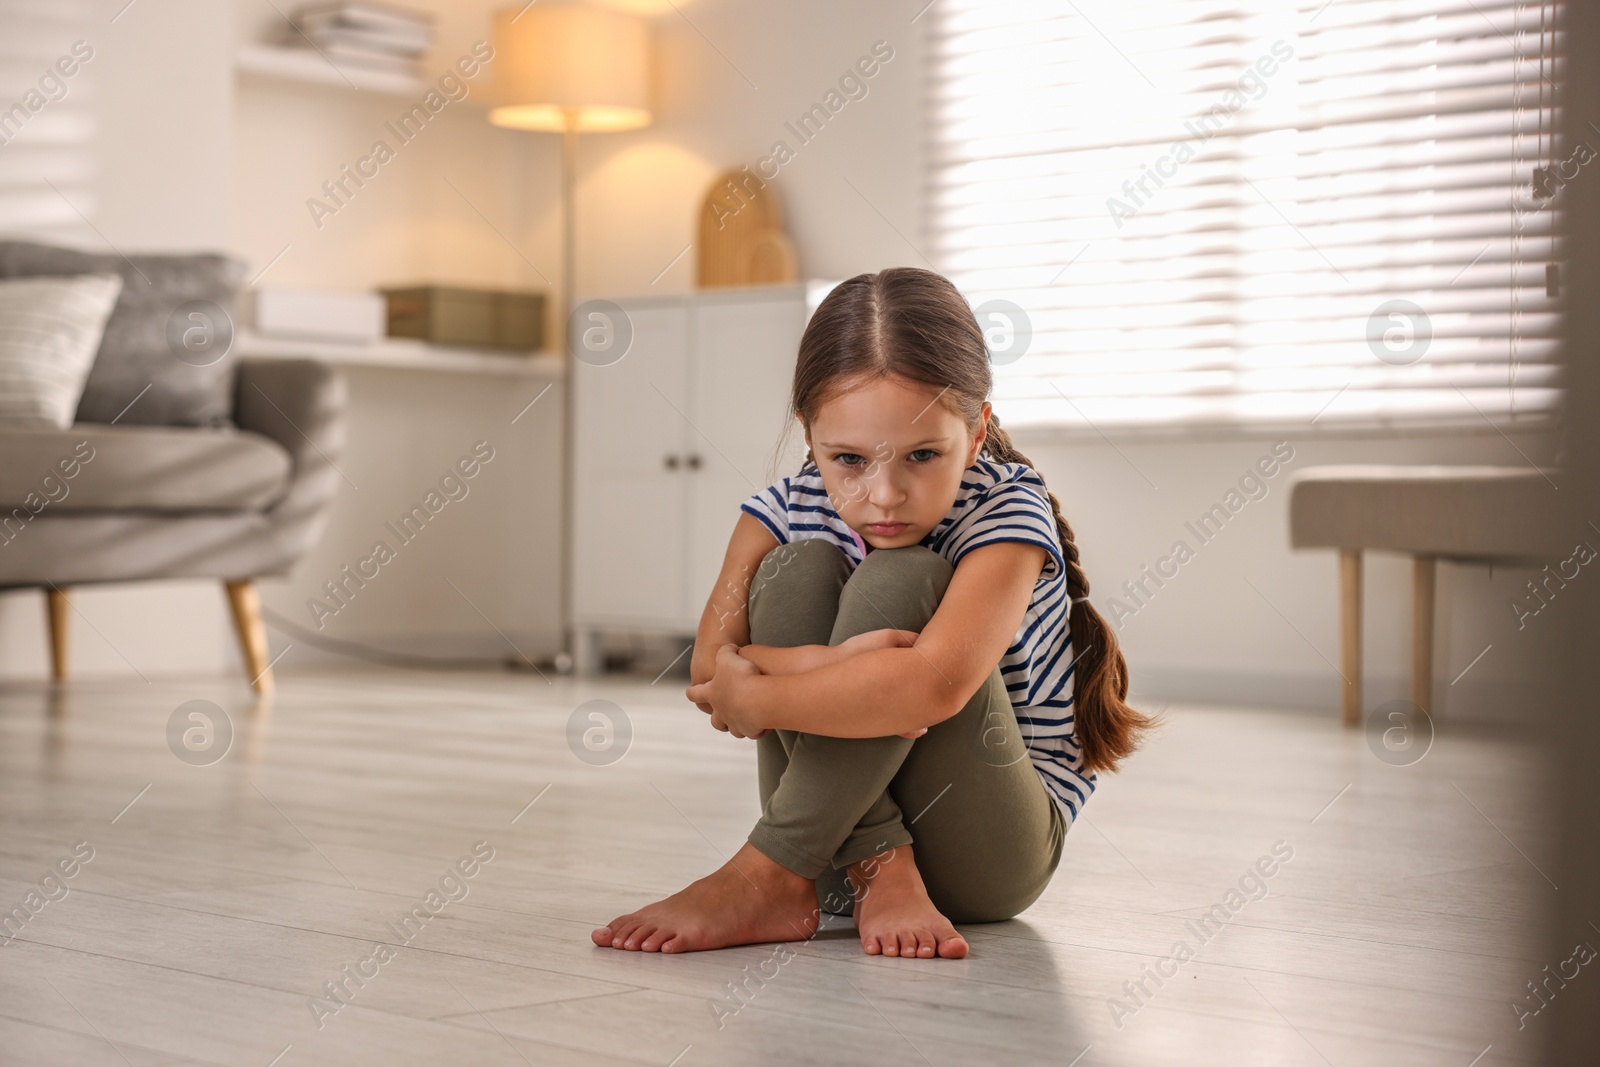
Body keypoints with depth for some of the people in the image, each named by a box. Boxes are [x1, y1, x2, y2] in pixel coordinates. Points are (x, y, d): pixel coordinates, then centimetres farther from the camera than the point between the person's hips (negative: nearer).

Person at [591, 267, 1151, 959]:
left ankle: (765, 877, -28)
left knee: (899, 579, -27)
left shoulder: (1008, 513, -18)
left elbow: (934, 685, -35)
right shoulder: (788, 511, -4)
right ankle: (881, 875, -27)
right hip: (839, 842, 4)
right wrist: (825, 665, -34)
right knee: (797, 569, -19)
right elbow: (708, 668, -16)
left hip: (993, 852, -4)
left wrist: (753, 699, -28)